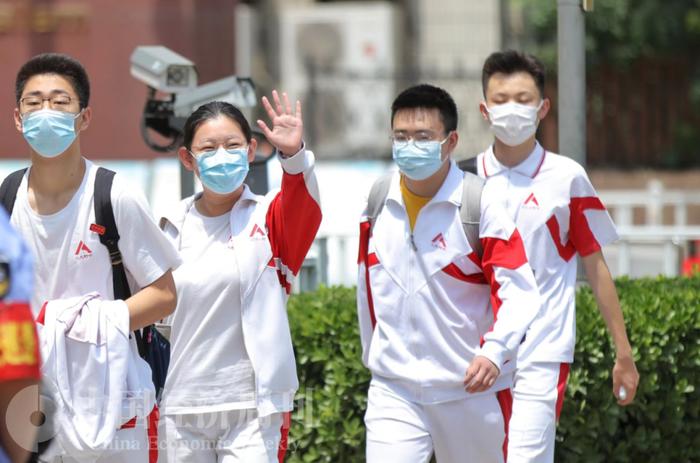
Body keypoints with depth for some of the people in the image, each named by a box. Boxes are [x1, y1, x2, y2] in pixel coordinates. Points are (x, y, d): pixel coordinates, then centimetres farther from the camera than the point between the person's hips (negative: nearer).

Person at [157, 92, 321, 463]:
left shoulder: (269, 217, -1)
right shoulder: (174, 228, 8)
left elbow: (304, 209, -24)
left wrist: (293, 155, -43)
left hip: (251, 409, -4)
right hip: (180, 410, 4)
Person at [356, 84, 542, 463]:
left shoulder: (481, 204, -10)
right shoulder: (377, 201, 3)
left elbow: (519, 290, -14)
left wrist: (494, 351, -28)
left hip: (470, 388, -2)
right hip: (393, 389, 2)